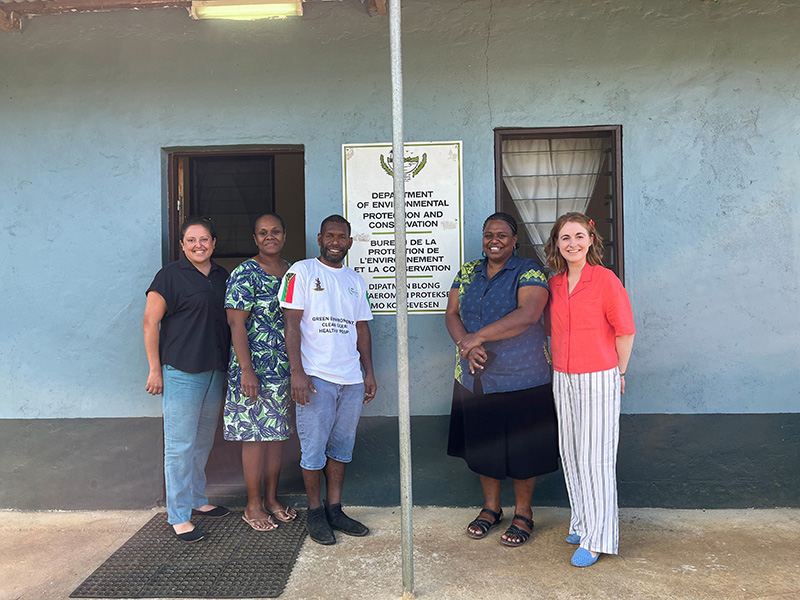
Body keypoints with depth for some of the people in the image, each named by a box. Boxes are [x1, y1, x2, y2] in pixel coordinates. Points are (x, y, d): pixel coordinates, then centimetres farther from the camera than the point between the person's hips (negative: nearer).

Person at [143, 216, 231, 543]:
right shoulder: (170, 275, -7)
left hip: (215, 371, 6)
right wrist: (155, 369, -10)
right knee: (180, 445, -1)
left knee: (204, 441, 16)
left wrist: (229, 364, 16)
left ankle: (197, 500, 32)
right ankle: (178, 516, 10)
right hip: (181, 372, -6)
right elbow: (150, 322, -8)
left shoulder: (222, 276, 11)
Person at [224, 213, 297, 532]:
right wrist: (247, 370, -20)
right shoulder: (245, 273, -10)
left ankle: (272, 499, 27)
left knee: (277, 431, 13)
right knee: (256, 434, 1)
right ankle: (253, 506, 16)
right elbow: (236, 323, -15)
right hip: (254, 367, -7)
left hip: (285, 367, 7)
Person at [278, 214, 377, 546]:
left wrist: (369, 373, 13)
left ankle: (335, 509, 24)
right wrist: (297, 372, -15)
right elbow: (292, 323, -8)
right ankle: (315, 512, 19)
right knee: (314, 448, 2)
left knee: (342, 446, 12)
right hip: (315, 377, -5)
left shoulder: (355, 280, 16)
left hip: (351, 379, 5)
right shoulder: (301, 271, -1)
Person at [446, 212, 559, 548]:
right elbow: (452, 313, 3)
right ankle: (490, 508, 34)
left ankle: (523, 514, 27)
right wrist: (465, 345, -17)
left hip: (521, 378, -4)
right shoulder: (468, 273, 9)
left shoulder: (528, 272, -7)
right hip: (474, 378, 5)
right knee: (483, 445, 15)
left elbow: (528, 314, -23)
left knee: (521, 449, 7)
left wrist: (478, 336, -25)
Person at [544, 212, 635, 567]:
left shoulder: (605, 280, -10)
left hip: (598, 379, -6)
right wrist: (558, 367, 14)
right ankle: (582, 522, 29)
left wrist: (618, 372, 2)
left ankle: (597, 538, 11)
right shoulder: (554, 284, 7)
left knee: (594, 456, -1)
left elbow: (625, 330, -5)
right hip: (562, 379, 6)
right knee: (570, 453, 12)